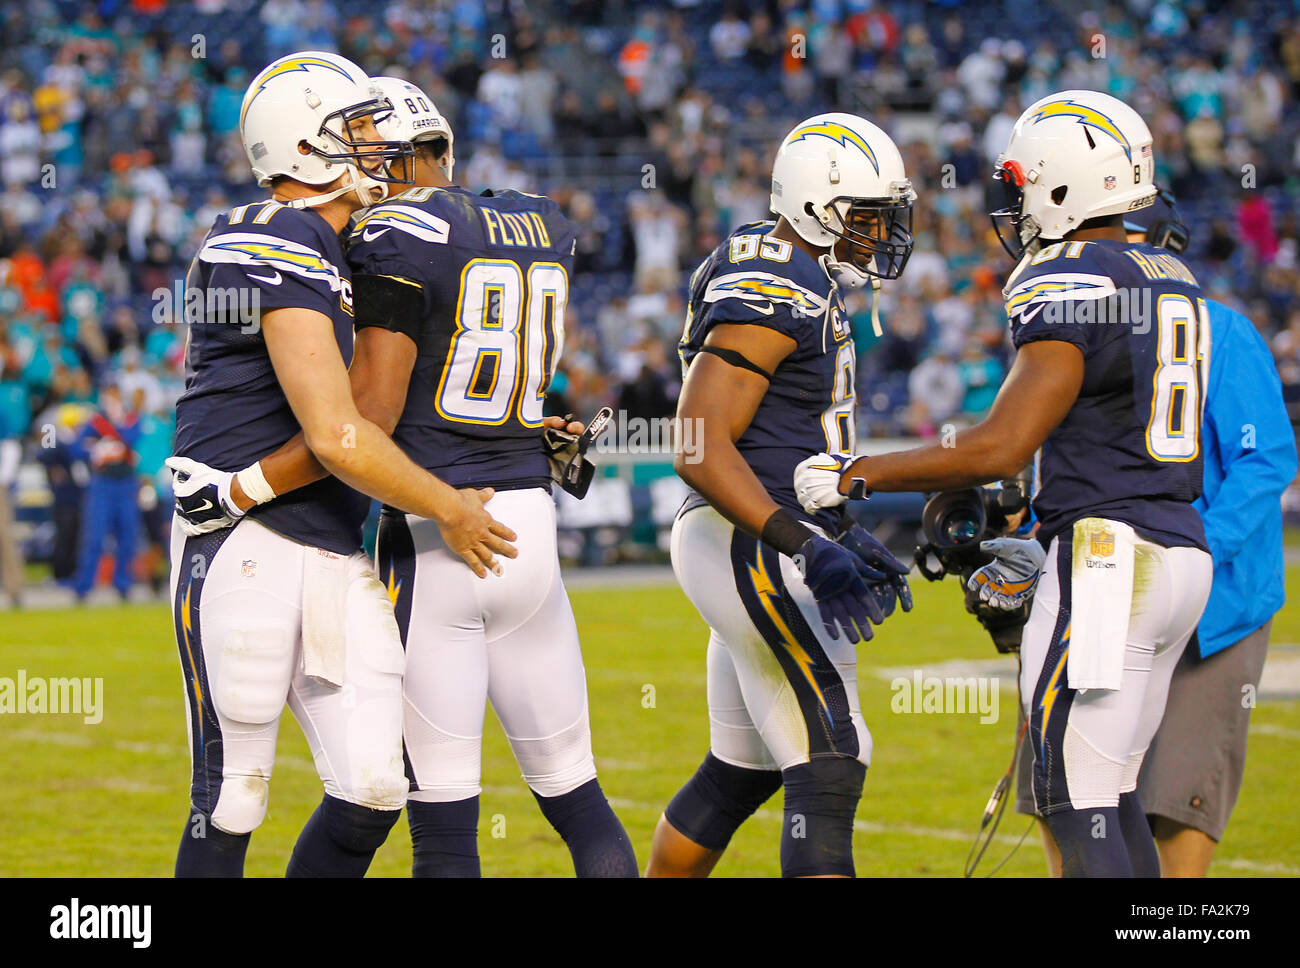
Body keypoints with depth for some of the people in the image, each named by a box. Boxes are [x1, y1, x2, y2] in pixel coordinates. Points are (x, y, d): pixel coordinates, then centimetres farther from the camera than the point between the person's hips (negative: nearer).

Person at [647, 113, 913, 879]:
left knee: (742, 770, 18)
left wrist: (842, 537, 17)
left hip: (761, 548, 11)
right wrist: (807, 547, -28)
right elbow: (699, 448, -22)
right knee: (831, 766, -14)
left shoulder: (804, 283, 16)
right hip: (748, 548, -11)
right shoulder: (770, 297, -16)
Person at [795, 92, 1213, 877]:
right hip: (1181, 551, 9)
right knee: (1114, 795, 15)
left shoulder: (1071, 289, -14)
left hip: (1109, 561, -9)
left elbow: (1001, 449, -19)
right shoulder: (1173, 283, 15)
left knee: (1078, 803, -7)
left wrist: (857, 476, -11)